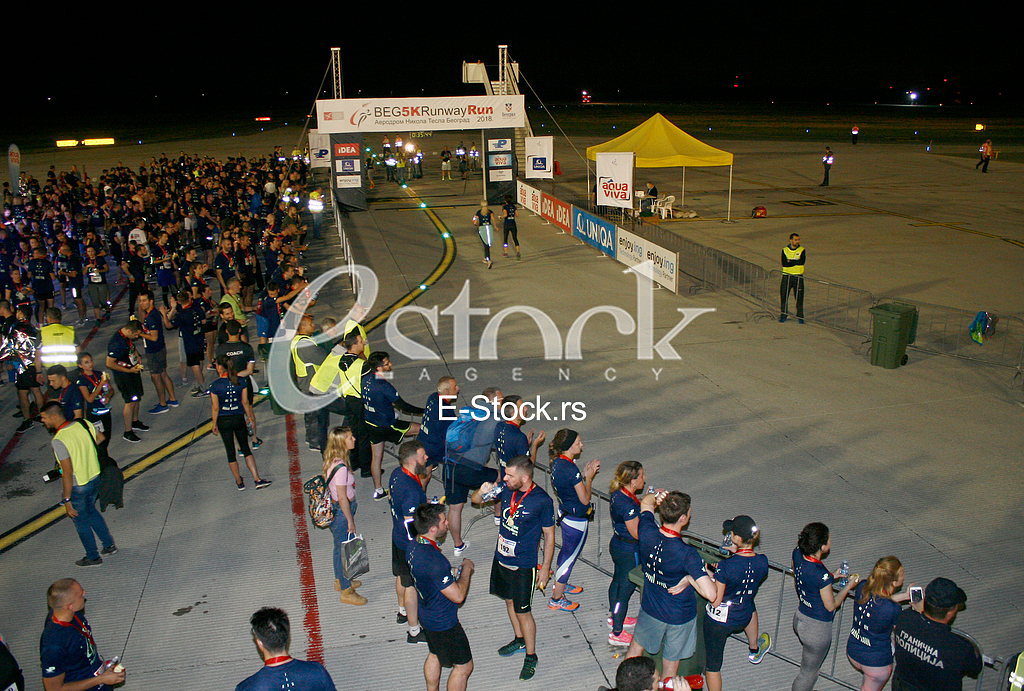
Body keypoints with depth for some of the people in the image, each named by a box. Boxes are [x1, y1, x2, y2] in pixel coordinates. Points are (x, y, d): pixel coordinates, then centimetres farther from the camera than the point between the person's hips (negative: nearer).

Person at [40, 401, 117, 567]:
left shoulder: (59, 441, -27)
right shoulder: (84, 424, -7)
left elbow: (68, 473, -28)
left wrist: (67, 500, -21)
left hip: (76, 487, -7)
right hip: (95, 478, 7)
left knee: (81, 522, 15)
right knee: (91, 512, 29)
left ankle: (93, 557, 31)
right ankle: (109, 545, 37)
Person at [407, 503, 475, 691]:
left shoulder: (414, 547, -7)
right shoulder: (434, 560, -36)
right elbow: (458, 596, -28)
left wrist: (455, 572, 5)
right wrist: (466, 569, -15)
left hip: (427, 615, 9)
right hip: (443, 622, -9)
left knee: (434, 655, 29)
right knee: (464, 666, 8)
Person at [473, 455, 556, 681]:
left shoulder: (542, 501, -20)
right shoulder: (506, 489, -7)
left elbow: (549, 535, -11)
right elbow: (475, 500, 5)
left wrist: (545, 567, -9)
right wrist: (482, 491, -19)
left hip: (524, 565, -6)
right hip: (501, 558, 6)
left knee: (522, 611, 4)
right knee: (509, 601, 22)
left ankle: (531, 656, 23)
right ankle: (520, 639, 45)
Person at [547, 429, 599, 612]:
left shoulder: (557, 462, -4)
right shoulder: (571, 470, -31)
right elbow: (585, 499, -23)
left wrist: (584, 474, 1)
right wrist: (589, 477, -12)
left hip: (564, 513, 9)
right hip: (576, 521, -9)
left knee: (566, 552, 28)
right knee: (569, 557, 8)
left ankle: (559, 585, 49)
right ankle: (556, 600, 23)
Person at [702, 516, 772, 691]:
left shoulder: (726, 566, -31)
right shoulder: (762, 561, -16)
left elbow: (716, 601, -23)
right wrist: (739, 552, 4)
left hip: (718, 621, -6)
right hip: (743, 618, 6)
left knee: (713, 665, 14)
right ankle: (754, 650, 63)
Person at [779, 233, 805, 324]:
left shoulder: (802, 250, 1)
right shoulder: (785, 250, 3)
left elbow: (802, 261, -17)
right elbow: (784, 263, -11)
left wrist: (790, 261, -13)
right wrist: (795, 262, -14)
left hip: (798, 277, -1)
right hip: (787, 276, 1)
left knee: (799, 297, 1)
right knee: (783, 296, 3)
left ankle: (800, 316, 11)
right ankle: (783, 315, 17)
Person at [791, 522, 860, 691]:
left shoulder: (797, 554, -14)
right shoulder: (822, 575, -35)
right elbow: (831, 606, -18)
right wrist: (848, 587, -4)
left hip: (799, 618, 8)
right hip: (817, 628, -7)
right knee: (808, 674, 17)